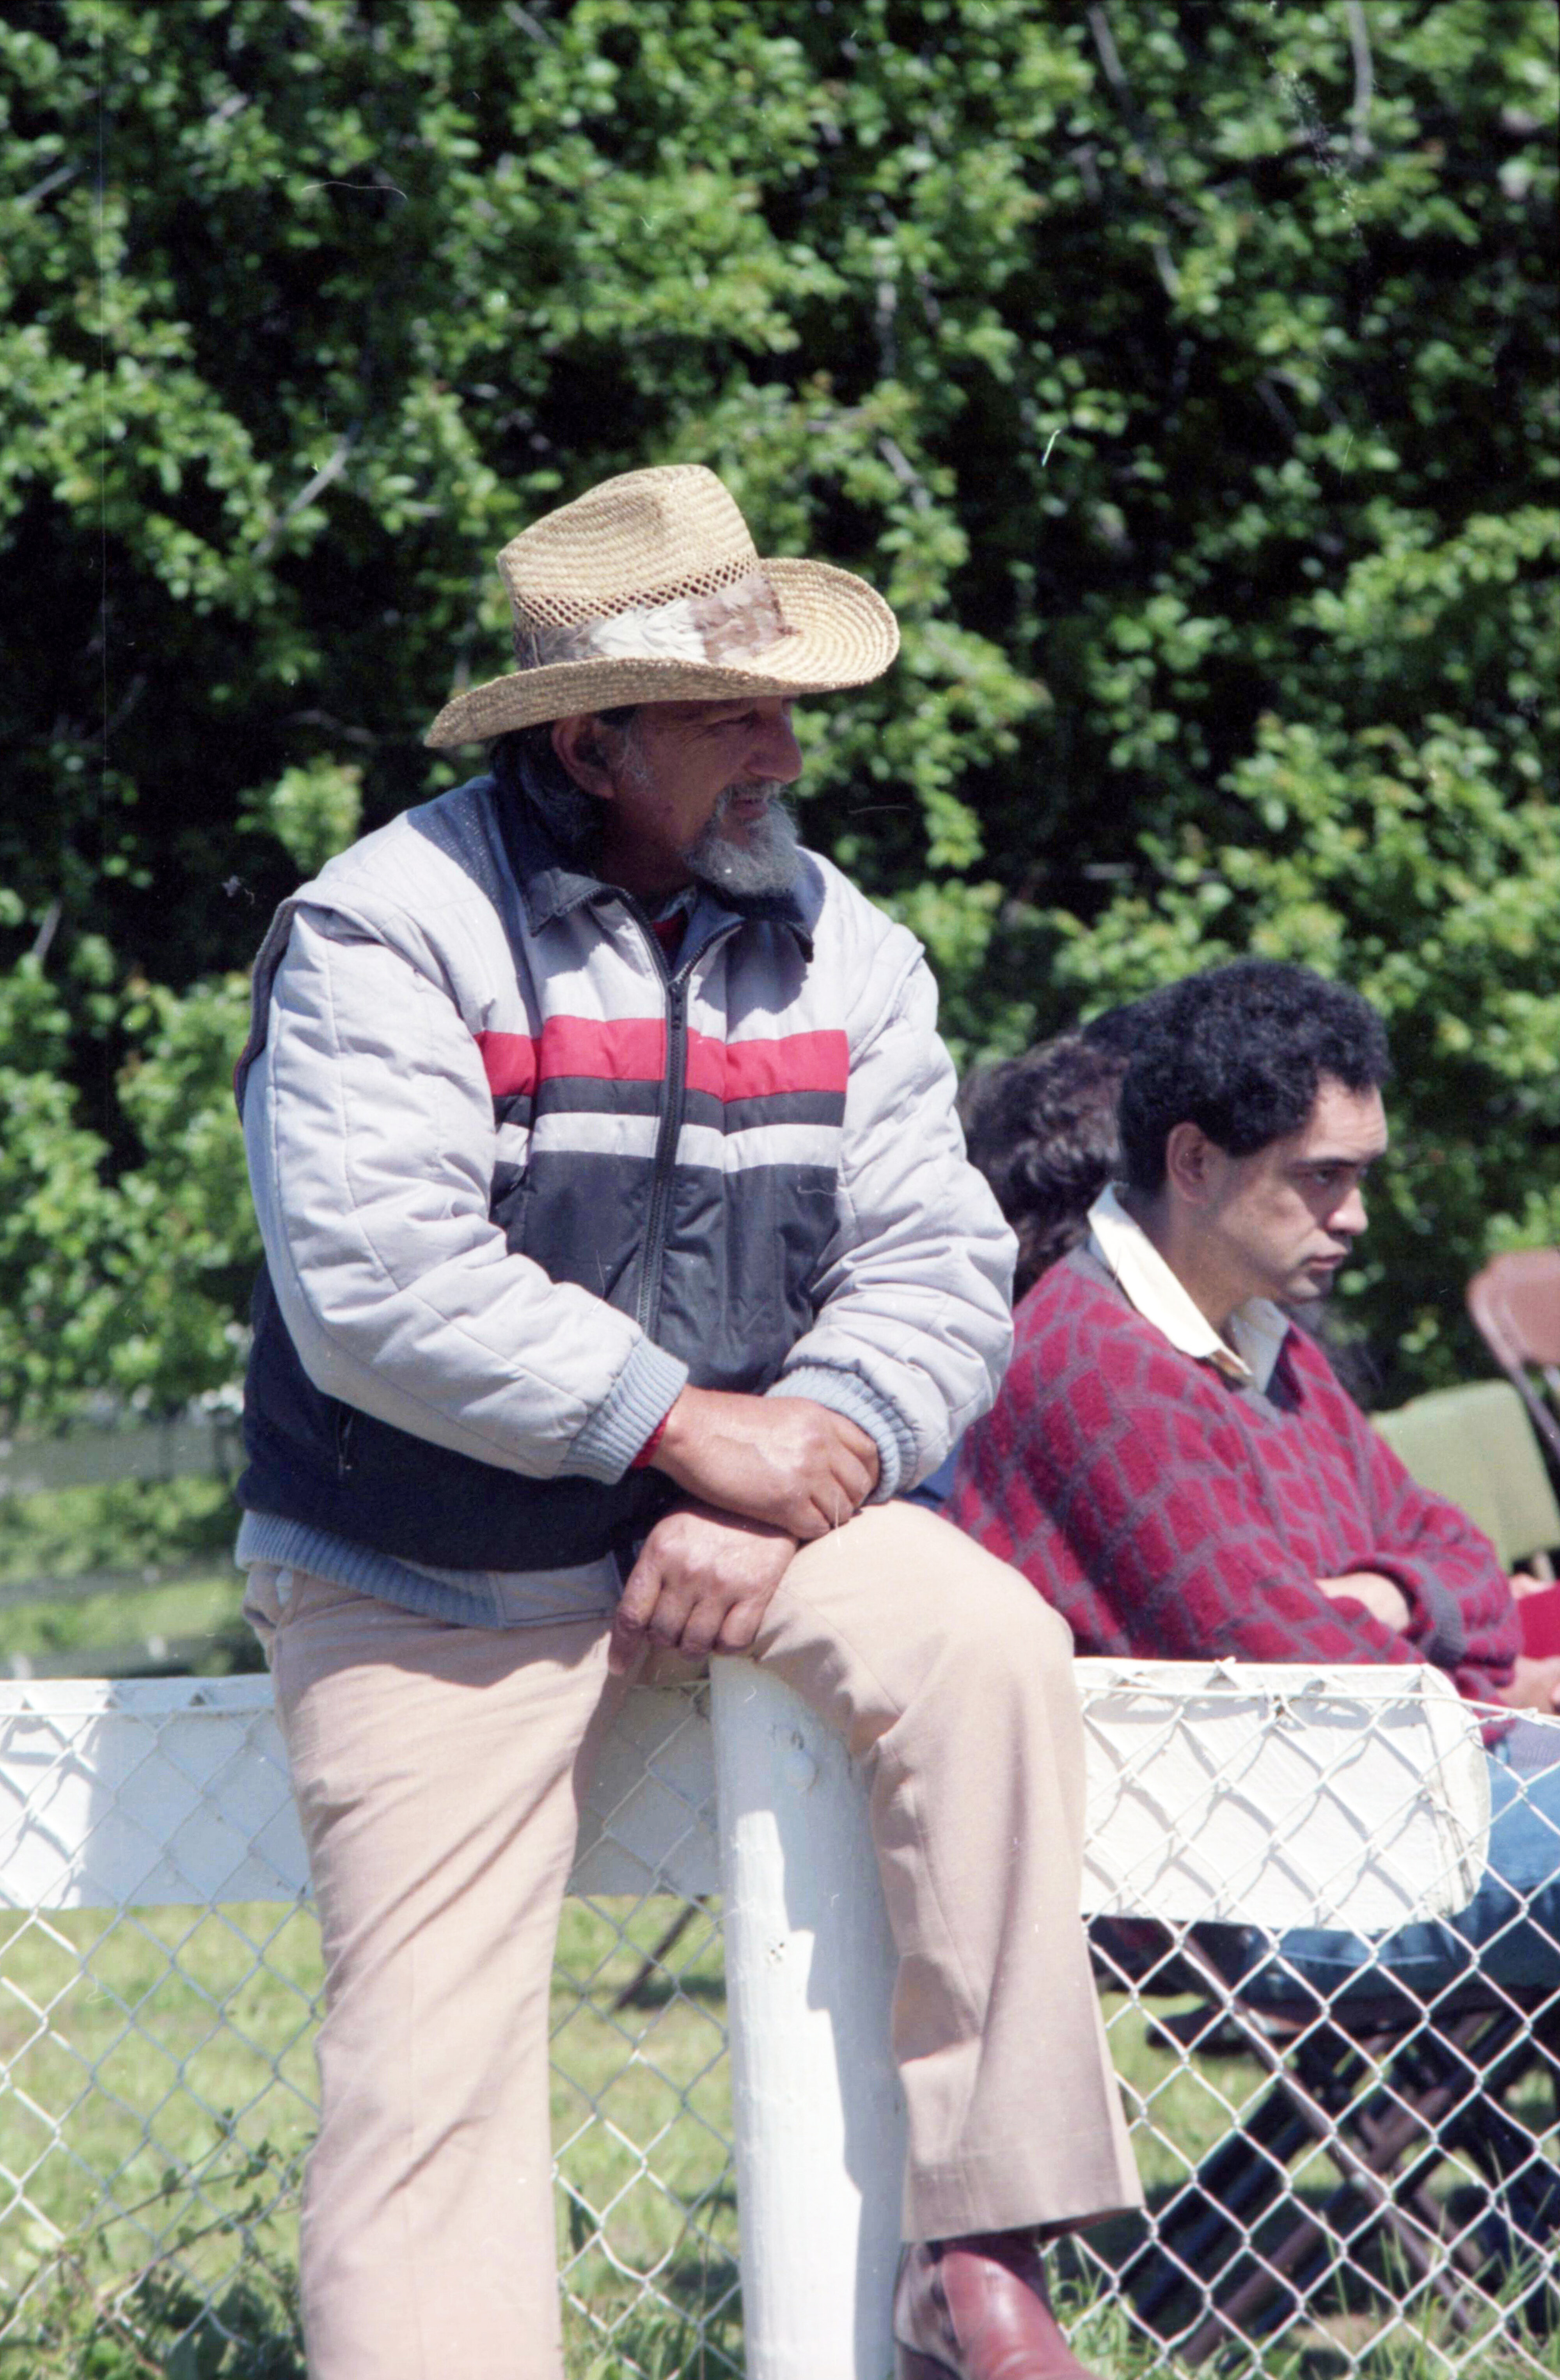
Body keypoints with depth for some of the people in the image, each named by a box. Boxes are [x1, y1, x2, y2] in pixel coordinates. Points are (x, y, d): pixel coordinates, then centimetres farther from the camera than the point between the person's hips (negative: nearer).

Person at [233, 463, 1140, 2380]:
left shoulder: (837, 948, 5)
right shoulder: (389, 930, -11)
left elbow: (938, 1271, -1)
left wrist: (783, 1492, -19)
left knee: (984, 1644, -24)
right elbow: (377, 1286, -23)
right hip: (427, 1591, -3)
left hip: (741, 1514, 3)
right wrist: (691, 1427, -23)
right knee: (428, 2064, -9)